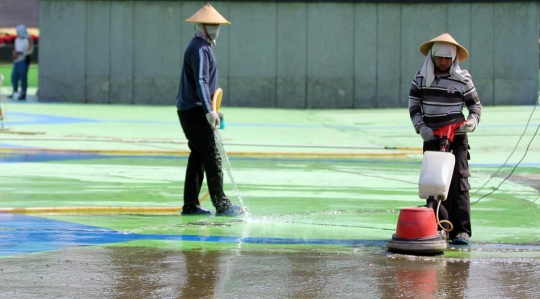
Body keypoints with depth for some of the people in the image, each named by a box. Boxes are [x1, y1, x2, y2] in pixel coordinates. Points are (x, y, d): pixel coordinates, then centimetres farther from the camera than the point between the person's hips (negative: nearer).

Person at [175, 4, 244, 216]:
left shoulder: (204, 47, 19)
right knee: (212, 156, -10)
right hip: (194, 111, -10)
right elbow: (200, 81, -25)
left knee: (198, 157, 11)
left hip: (193, 112, 10)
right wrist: (209, 111, -33)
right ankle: (221, 205, -10)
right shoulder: (199, 49, -14)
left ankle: (190, 205, 13)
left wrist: (211, 111, 26)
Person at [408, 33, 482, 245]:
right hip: (431, 138, 3)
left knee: (458, 182, -9)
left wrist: (472, 121, -15)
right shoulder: (421, 78, 4)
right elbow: (413, 105, 5)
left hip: (457, 138, -3)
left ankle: (462, 230, -8)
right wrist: (421, 127, -9)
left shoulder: (463, 79, -2)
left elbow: (475, 105, 5)